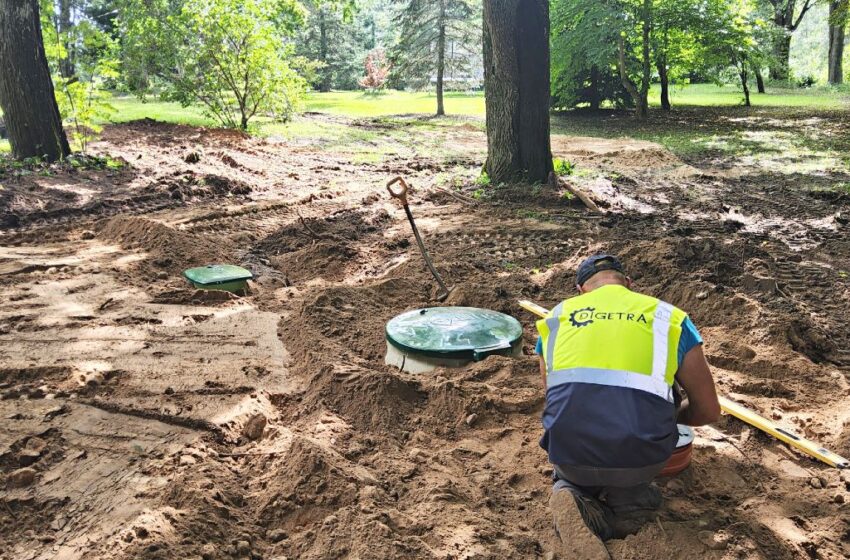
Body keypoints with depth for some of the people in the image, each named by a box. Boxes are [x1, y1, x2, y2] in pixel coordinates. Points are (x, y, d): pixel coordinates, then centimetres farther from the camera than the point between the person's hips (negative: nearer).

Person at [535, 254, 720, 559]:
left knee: (571, 480, 36)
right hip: (639, 457, 0)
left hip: (568, 451, 1)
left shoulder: (555, 318, 19)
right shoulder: (668, 317, 14)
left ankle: (572, 498, 0)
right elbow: (708, 410, 19)